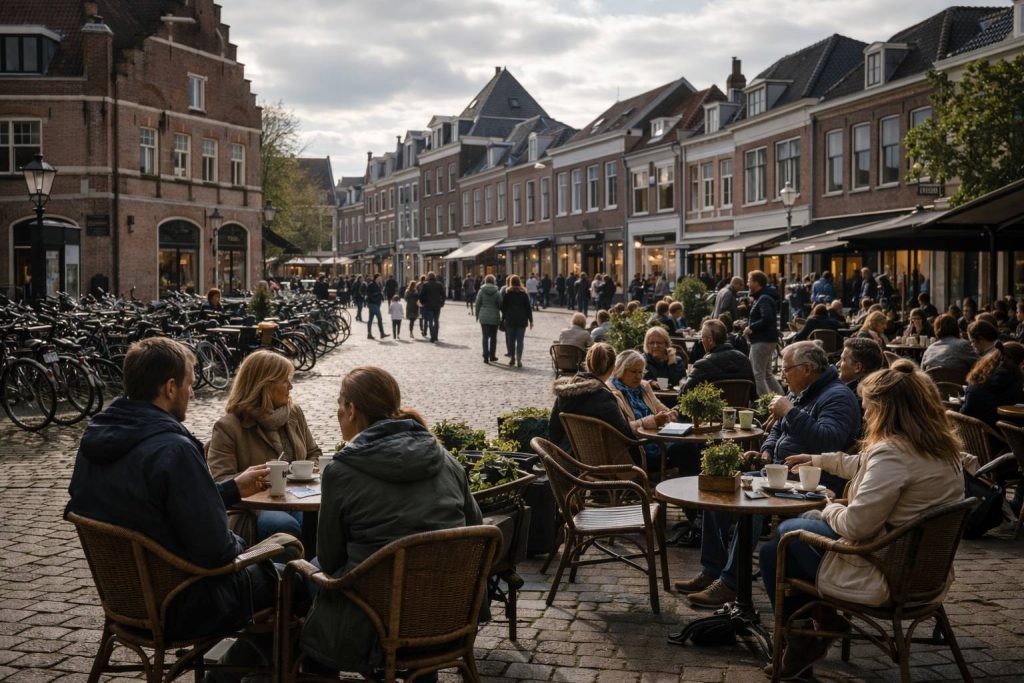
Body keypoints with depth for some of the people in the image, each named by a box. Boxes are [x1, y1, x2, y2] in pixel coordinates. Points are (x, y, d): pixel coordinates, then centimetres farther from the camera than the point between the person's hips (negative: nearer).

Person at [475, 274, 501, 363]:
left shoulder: (481, 291, -3)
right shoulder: (496, 292, -3)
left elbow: (478, 304, -1)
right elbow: (500, 305, -1)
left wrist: (477, 316, 10)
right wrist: (502, 316, 9)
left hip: (484, 317, 0)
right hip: (494, 317, 0)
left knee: (485, 337, 2)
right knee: (493, 337, 12)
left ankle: (486, 356, -7)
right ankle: (492, 356, 18)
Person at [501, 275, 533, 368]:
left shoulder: (507, 293, 0)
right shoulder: (524, 293, 1)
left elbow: (503, 307, 1)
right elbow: (528, 308, 1)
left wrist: (504, 317, 11)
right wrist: (530, 320, 5)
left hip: (510, 320, 0)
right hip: (521, 320, 0)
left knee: (510, 340, 9)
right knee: (520, 340, -1)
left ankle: (512, 358, 11)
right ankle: (519, 359, -10)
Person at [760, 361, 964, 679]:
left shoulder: (892, 452, -25)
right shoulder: (942, 447, 4)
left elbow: (855, 525, -26)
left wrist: (831, 508, -4)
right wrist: (818, 460, 31)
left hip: (886, 577, -9)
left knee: (785, 533, 10)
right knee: (808, 520, 24)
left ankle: (801, 638, 21)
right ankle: (825, 619, 22)